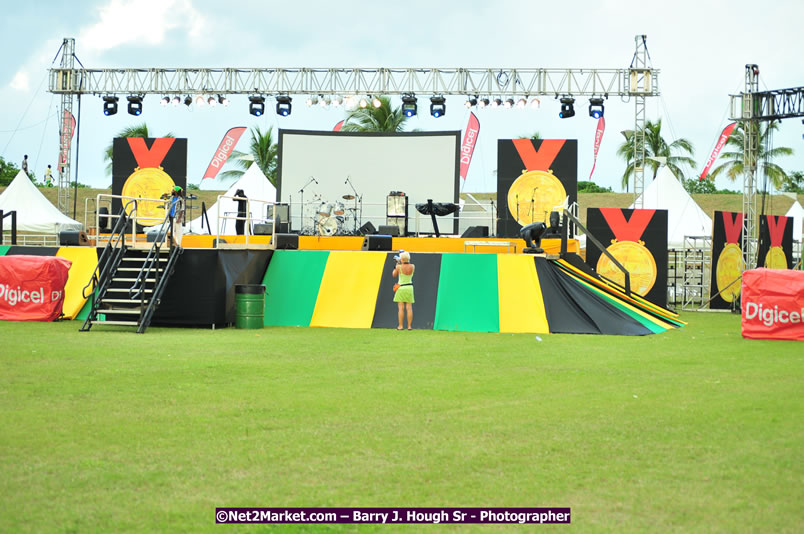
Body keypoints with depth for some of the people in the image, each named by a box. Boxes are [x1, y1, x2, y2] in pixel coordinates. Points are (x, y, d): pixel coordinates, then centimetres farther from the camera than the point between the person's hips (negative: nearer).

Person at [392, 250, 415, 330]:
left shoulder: (399, 267, -13)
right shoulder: (412, 267, -3)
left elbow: (394, 275, 4)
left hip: (401, 288, -3)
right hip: (409, 288, 3)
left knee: (401, 308, -1)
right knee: (409, 308, 4)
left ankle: (400, 326, -2)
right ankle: (409, 326, 2)